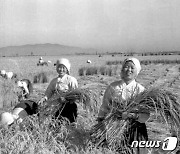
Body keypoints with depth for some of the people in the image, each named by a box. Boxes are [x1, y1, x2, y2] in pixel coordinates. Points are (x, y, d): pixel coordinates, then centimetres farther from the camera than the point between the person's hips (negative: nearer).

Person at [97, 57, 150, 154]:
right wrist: (99, 122, 4)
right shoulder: (113, 87, 2)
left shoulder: (140, 90, -3)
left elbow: (146, 115, -10)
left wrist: (133, 115, -27)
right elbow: (105, 107, 9)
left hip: (134, 129, -1)